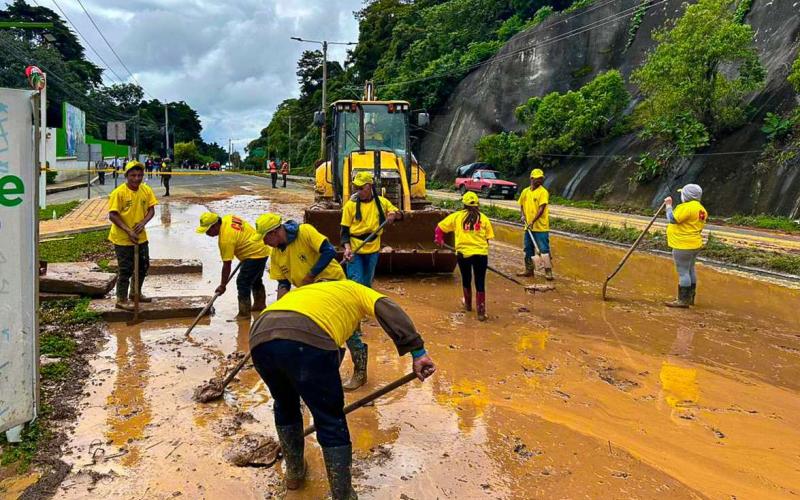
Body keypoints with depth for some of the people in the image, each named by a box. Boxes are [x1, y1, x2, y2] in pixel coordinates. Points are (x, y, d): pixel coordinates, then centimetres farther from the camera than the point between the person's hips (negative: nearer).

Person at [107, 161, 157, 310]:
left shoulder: (146, 190, -2)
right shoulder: (119, 192, -17)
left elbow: (151, 210, 2)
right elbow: (112, 215, -17)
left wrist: (143, 222, -17)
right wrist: (128, 231, -23)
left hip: (141, 237, 6)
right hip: (122, 239, -6)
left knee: (143, 266, 17)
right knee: (125, 270, 1)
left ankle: (135, 293, 37)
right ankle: (121, 300, 14)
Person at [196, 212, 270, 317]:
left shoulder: (225, 239, -26)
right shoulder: (227, 218, -3)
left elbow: (227, 265, -21)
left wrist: (222, 285, -13)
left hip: (255, 255, -11)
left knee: (242, 283, -10)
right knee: (255, 280, 26)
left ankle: (244, 313, -6)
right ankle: (260, 304, 41)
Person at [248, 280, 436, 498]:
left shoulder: (303, 291, 45)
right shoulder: (354, 290, 32)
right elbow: (388, 309, 8)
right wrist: (417, 351, 2)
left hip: (259, 336, 6)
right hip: (307, 339, -6)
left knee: (285, 407, 33)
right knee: (332, 424, 12)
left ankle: (294, 473, 50)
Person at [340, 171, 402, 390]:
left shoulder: (381, 202, 0)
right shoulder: (350, 205, -8)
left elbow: (399, 214, 13)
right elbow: (345, 230, -6)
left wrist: (393, 215, -10)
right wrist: (347, 248, -22)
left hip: (372, 251, 3)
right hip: (355, 252, -3)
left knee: (366, 286, 15)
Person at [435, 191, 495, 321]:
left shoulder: (457, 216, 4)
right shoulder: (484, 219, 5)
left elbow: (440, 227, 8)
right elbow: (488, 238, 5)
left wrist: (439, 240, 26)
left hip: (463, 253, 1)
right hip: (481, 254, -1)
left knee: (466, 280, 22)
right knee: (480, 283, 4)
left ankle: (468, 304, 40)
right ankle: (481, 312, 2)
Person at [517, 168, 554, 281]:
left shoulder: (543, 192, -9)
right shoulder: (525, 191, 9)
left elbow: (541, 209, -16)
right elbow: (522, 206, 19)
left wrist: (533, 221, -22)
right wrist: (522, 215, 0)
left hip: (540, 227, -6)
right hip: (528, 227, 6)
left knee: (544, 249, -5)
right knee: (528, 249, 14)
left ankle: (548, 271, 0)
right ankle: (529, 269, 26)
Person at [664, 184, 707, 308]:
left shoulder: (687, 207, -19)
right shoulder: (700, 208, 14)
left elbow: (672, 219, -21)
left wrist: (669, 205, -10)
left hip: (684, 246, -11)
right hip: (694, 245, 11)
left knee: (683, 272, -5)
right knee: (690, 270, 18)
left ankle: (683, 300, -1)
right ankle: (690, 297, 28)